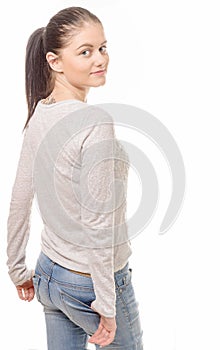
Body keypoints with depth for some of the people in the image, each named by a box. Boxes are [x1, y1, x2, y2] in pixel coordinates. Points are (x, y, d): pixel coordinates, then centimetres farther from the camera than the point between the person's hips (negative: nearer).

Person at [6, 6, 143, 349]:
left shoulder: (39, 115, -1)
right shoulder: (96, 122, -24)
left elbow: (19, 201, 5)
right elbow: (96, 222, -25)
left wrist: (18, 270, 15)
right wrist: (106, 304, -16)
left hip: (49, 274, 7)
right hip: (90, 282, -7)